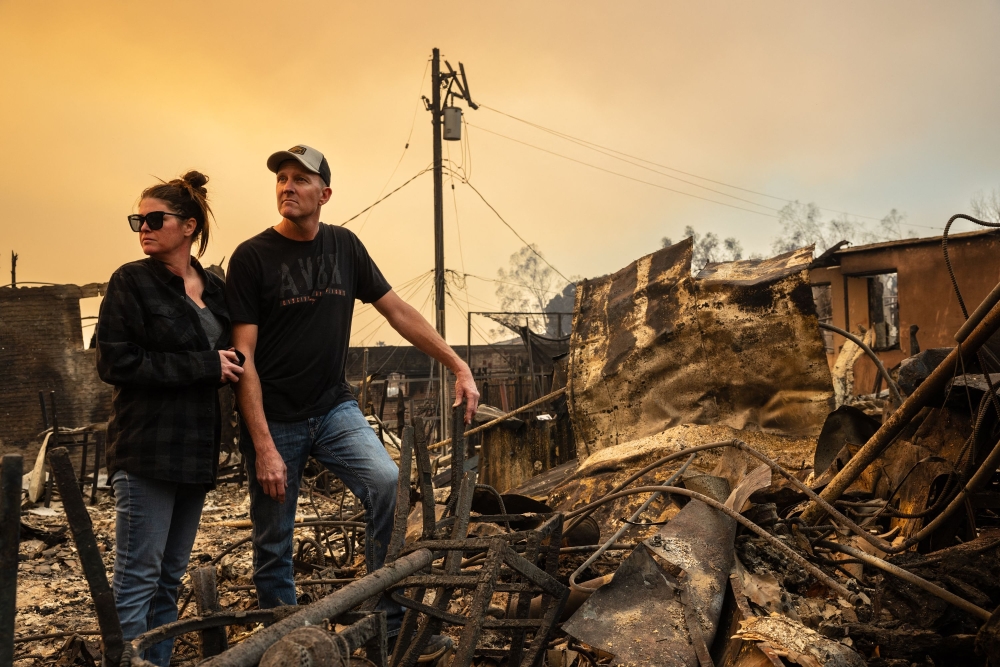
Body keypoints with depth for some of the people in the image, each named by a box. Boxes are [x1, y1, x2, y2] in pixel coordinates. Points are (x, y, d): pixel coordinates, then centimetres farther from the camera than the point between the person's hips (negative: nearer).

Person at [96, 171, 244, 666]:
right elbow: (114, 362, -12)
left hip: (196, 451, 6)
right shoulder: (131, 281, -4)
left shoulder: (214, 288, 11)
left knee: (172, 575, 12)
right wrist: (206, 366, -14)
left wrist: (226, 367, -2)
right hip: (147, 448, -5)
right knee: (138, 577, -3)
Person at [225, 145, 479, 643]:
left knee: (388, 485, -21)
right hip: (274, 419, -2)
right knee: (273, 546, 6)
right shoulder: (252, 257, -10)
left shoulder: (344, 246, 2)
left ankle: (389, 624, -8)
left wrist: (459, 367, 2)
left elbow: (398, 311, 7)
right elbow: (243, 356, -13)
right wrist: (264, 447, -18)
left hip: (335, 407, 3)